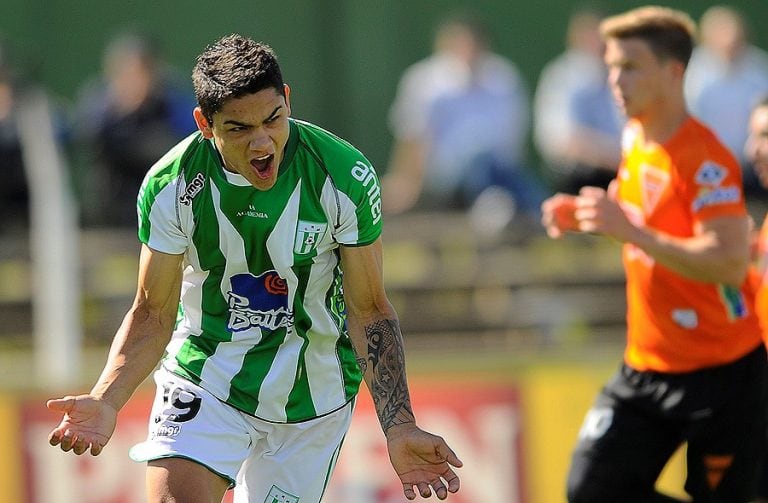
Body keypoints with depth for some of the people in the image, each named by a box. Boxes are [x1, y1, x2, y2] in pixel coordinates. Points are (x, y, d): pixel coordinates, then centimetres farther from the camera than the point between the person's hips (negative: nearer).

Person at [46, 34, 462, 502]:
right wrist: (105, 401, -26)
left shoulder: (346, 177, -18)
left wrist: (400, 428, -19)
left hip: (312, 390, 1)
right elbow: (153, 314, -7)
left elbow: (368, 311, -9)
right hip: (204, 381, 0)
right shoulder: (170, 186, -16)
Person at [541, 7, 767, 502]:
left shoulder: (704, 159, -19)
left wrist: (632, 231, -33)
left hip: (720, 373, -8)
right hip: (645, 368, 8)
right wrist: (586, 217, 5)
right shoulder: (634, 140, 7)